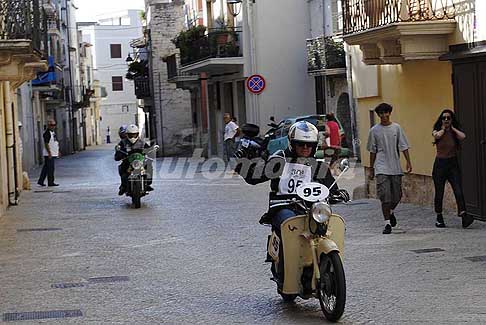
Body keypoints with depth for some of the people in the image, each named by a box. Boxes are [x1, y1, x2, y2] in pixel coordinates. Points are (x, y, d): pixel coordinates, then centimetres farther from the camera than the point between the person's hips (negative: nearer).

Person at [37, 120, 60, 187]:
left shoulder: (53, 132, 17)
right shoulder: (47, 133, -14)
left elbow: (56, 142, 24)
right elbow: (46, 144, -19)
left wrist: (58, 151, 22)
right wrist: (49, 153, -23)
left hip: (53, 153, 10)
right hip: (49, 154, -10)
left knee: (46, 167, 12)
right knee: (50, 168, -7)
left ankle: (40, 181, 17)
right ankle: (50, 182, -3)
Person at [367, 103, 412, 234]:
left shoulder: (396, 128, 5)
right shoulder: (374, 130, 3)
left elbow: (403, 146, 4)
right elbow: (372, 151, 9)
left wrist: (408, 162, -7)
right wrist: (371, 169, 9)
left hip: (395, 168, 2)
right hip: (381, 168, -2)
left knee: (397, 195, 7)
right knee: (385, 196, -9)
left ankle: (391, 212, 37)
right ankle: (387, 223, -5)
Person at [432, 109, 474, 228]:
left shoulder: (455, 132, 5)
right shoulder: (437, 131, 2)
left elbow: (463, 136, -19)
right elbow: (437, 135, -23)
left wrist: (452, 128, -5)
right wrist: (443, 128, -4)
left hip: (453, 164, 0)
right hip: (440, 164, 0)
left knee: (458, 192, -14)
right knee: (439, 194, 5)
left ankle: (464, 217, -23)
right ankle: (439, 219, 19)